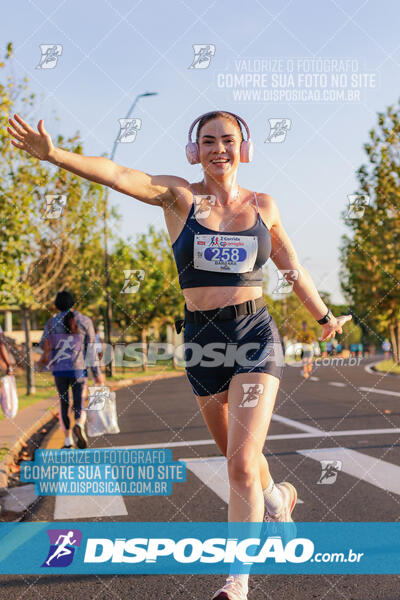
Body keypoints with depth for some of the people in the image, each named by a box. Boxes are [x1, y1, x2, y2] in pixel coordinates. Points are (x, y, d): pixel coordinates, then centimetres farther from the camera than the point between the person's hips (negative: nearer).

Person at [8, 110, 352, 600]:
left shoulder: (263, 206, 3)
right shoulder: (179, 196, -2)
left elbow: (292, 267, 18)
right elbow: (118, 175, -19)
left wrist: (324, 316, 30)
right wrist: (55, 155, -35)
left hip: (255, 338, -1)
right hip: (202, 340, 1)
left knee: (242, 462, -15)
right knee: (235, 453, 19)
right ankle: (278, 498, 52)